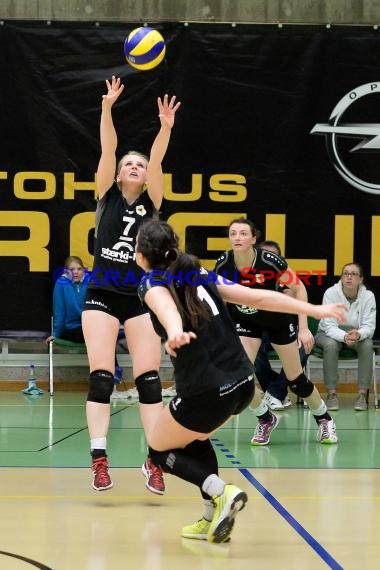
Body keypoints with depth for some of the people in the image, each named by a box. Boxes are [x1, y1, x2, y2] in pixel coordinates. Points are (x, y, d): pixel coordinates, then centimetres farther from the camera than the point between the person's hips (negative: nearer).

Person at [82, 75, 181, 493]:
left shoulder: (151, 202, 6)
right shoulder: (107, 196, 5)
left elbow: (157, 160, -10)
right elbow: (108, 149, -7)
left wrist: (165, 128, -26)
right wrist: (107, 107, -19)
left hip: (140, 297, 1)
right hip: (102, 295, -1)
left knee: (149, 377, -4)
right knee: (100, 376, -7)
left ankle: (154, 459, -2)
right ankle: (99, 458, -9)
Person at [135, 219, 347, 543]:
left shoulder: (153, 284, -3)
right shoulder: (199, 275, 14)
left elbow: (168, 308, -28)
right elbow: (258, 297, 10)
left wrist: (175, 333, -50)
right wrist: (315, 310, 13)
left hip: (207, 393, -7)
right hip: (243, 383, 7)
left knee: (160, 450, 17)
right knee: (194, 437, 32)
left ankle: (221, 492, -3)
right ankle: (213, 520, 25)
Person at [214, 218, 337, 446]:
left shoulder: (270, 261, -30)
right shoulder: (223, 265, -22)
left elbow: (299, 288, -17)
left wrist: (304, 327, -20)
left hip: (278, 320, -2)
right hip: (245, 322, 2)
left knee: (295, 378, 5)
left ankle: (324, 419, 32)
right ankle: (266, 419, 10)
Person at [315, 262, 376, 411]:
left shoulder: (368, 296, -16)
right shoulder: (331, 293, -21)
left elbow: (369, 326, -18)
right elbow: (330, 326, -25)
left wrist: (358, 334, -43)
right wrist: (345, 336, -46)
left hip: (357, 334, 2)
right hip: (329, 333, -2)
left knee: (367, 345, -31)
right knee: (330, 345, -36)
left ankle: (362, 394, -26)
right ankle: (331, 394, -29)